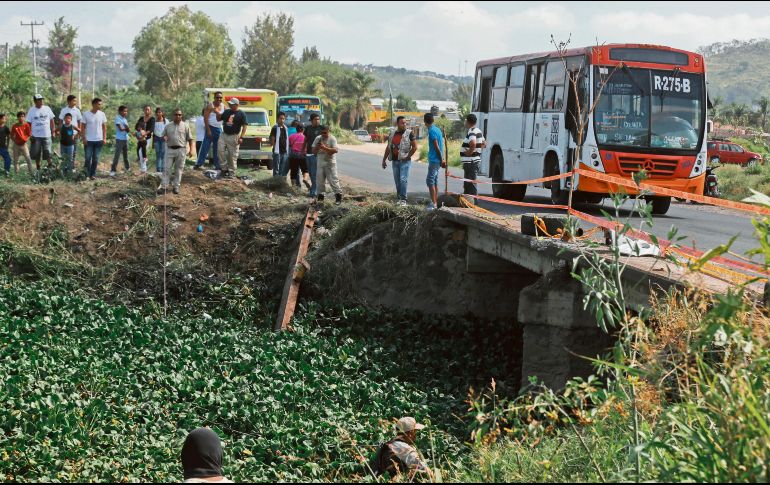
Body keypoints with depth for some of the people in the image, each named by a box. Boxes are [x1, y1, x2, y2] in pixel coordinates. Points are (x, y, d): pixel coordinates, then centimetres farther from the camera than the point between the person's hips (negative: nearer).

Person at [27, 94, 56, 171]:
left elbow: (51, 121, 9)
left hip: (47, 135, 0)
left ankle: (50, 166, 8)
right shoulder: (31, 110, 0)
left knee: (47, 153, -3)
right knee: (36, 154, 4)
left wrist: (53, 132, 4)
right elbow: (29, 123, 2)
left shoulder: (47, 109, 4)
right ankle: (38, 168, 14)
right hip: (36, 136, 0)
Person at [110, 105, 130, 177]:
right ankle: (113, 170, -9)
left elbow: (128, 130, 4)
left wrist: (127, 128, -18)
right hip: (119, 139, -7)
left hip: (125, 139, 7)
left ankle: (127, 169, 28)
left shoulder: (125, 119, 13)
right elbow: (120, 129, -16)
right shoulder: (118, 118, -9)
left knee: (126, 155, 16)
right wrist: (126, 128, -2)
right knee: (117, 155, -10)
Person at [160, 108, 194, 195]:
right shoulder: (168, 126, 9)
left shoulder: (185, 126, 3)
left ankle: (176, 186, 13)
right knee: (166, 168, -2)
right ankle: (163, 186, -1)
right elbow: (163, 135, 16)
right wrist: (164, 138, -8)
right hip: (170, 149, 1)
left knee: (178, 169, 5)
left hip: (181, 150, -1)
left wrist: (191, 150, -5)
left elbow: (190, 139, 3)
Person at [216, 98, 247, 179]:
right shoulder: (226, 112, 12)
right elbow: (218, 119, 22)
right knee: (220, 151, -3)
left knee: (232, 155, -1)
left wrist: (241, 137, -15)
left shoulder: (241, 114, -3)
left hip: (234, 137, -5)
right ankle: (224, 168, 6)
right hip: (224, 135, 5)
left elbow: (244, 126, -7)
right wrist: (217, 113, 0)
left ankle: (232, 171, 7)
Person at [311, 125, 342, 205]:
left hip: (330, 163, -5)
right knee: (320, 180, 8)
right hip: (320, 162, 5)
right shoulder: (318, 138, 6)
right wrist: (317, 147, -14)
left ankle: (338, 196, -1)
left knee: (333, 180, -7)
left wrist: (325, 148, -29)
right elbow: (313, 151, 8)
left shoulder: (332, 139, -8)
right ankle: (320, 196, 18)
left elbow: (336, 150, -20)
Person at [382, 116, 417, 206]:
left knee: (403, 180, -12)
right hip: (395, 161, 5)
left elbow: (415, 147, -6)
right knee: (397, 180, 8)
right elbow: (388, 148, 17)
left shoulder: (409, 133, -4)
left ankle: (403, 199, -8)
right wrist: (384, 160, 16)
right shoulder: (392, 134, 11)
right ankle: (399, 198, 17)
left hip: (404, 161, -5)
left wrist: (408, 156, -9)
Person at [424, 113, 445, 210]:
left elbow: (437, 147, -17)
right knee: (435, 181, 12)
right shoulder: (437, 129, 14)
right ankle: (436, 202, 15)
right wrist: (442, 159, 19)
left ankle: (433, 203, -11)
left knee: (430, 181, -8)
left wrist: (441, 160, -12)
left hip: (434, 160, -9)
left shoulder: (431, 131, -15)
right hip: (437, 160, 9)